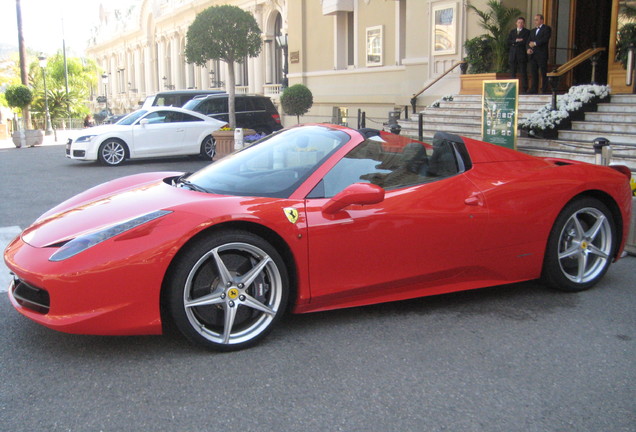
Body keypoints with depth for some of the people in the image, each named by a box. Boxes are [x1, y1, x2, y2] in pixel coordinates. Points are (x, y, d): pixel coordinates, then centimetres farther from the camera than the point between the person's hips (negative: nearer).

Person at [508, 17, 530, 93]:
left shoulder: (527, 32, 3)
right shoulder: (512, 31, 16)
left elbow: (526, 42, -11)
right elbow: (508, 42, 3)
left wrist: (515, 43, -8)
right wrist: (516, 40, -12)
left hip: (522, 55, -4)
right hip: (513, 55, 4)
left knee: (523, 73, -3)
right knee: (513, 73, 6)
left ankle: (524, 89, 0)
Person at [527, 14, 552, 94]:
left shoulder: (546, 28, 2)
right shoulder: (532, 31, 23)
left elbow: (545, 39, -13)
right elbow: (529, 41, 16)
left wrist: (535, 43, -15)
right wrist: (528, 48, -4)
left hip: (542, 55, -6)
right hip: (533, 54, 6)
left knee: (544, 73, -5)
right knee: (533, 72, 5)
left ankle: (545, 89, -3)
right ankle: (534, 89, 9)